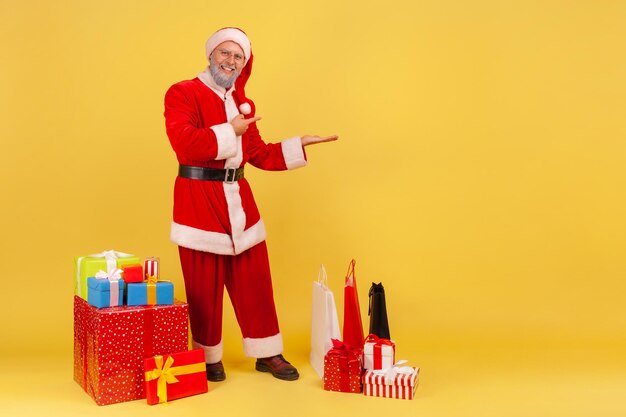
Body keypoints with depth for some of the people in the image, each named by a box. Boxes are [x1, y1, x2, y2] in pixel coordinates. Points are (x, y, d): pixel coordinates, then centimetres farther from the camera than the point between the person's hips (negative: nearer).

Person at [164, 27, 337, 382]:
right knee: (205, 286, 5)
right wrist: (229, 132, -17)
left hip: (238, 198, 6)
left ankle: (268, 354, 23)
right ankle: (209, 357, 23)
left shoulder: (243, 103, 14)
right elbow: (184, 144, -22)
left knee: (254, 280, 10)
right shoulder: (182, 93, -6)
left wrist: (300, 145, 8)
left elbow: (260, 155, 15)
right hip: (199, 200, -6)